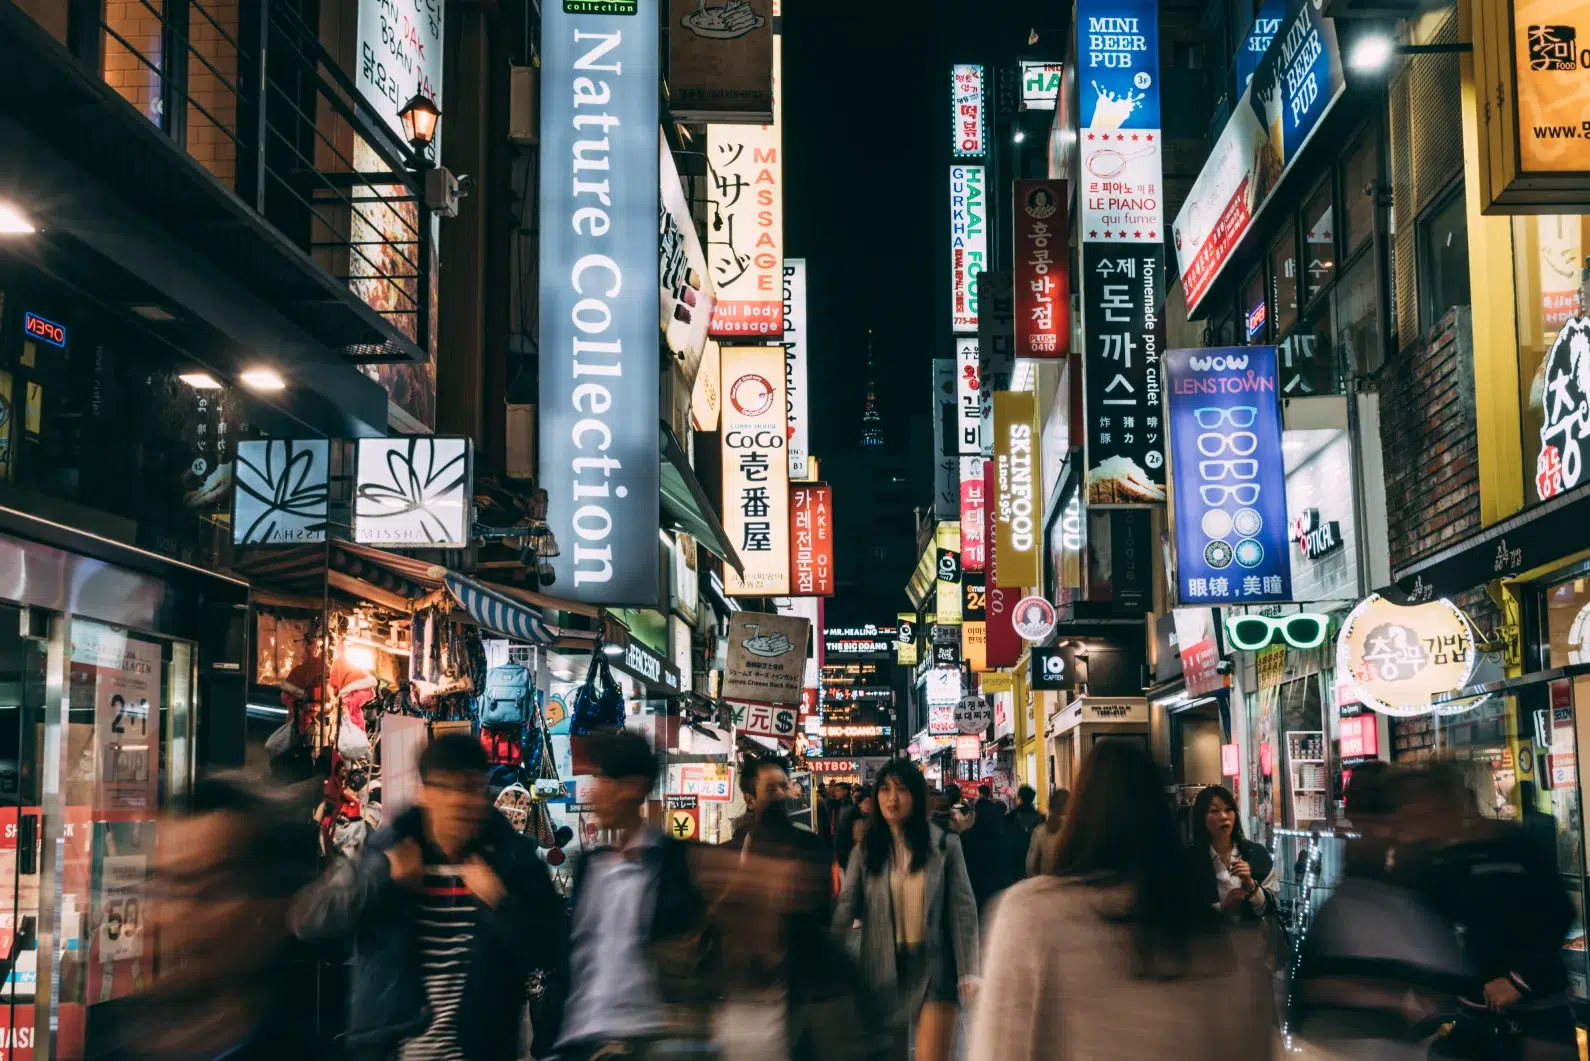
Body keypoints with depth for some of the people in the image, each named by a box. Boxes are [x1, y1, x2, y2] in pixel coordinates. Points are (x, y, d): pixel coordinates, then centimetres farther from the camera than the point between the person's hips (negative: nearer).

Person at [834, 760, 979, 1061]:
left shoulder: (945, 846, -2)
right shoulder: (865, 851, 2)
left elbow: (962, 909, -3)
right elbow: (846, 906, -8)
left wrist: (967, 972, -8)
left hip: (933, 968, -2)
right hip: (883, 967, 2)